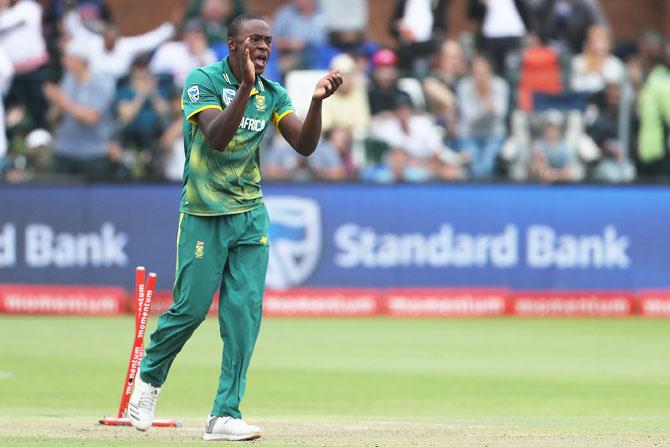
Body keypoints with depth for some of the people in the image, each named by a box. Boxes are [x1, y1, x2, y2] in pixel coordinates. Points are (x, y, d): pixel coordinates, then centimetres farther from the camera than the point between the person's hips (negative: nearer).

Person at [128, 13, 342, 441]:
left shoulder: (273, 94, 6)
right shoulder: (203, 80, -9)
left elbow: (305, 145, -4)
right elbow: (217, 137, -24)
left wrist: (317, 101, -21)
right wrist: (246, 87, -33)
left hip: (251, 215, 4)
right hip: (204, 214, -4)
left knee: (245, 313, -5)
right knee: (191, 308, -2)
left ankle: (225, 414, -3)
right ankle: (149, 377, 26)